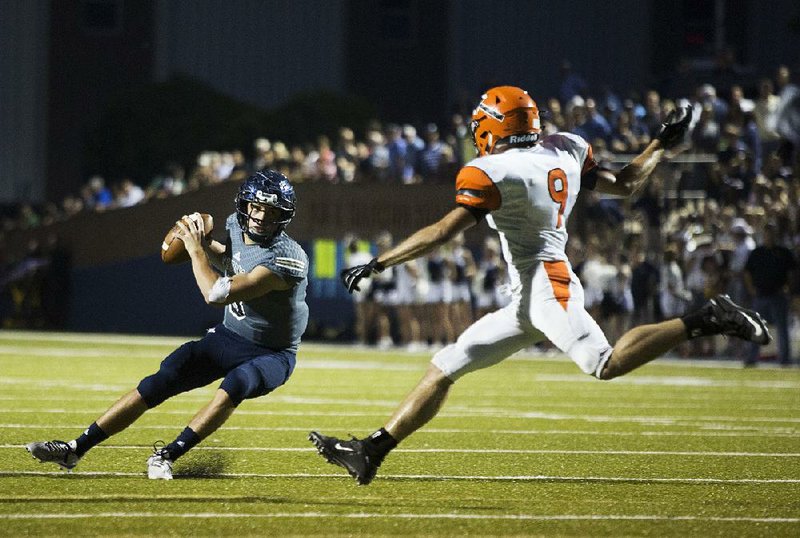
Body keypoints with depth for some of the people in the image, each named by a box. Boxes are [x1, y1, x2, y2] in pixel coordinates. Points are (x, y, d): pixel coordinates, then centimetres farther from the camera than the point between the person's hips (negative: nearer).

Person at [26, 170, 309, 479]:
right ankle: (76, 449, -7)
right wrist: (203, 243, 4)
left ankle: (169, 455, -30)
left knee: (235, 384, -38)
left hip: (272, 356, -6)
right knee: (160, 383, -9)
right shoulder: (236, 227, -4)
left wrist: (196, 249, -20)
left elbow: (217, 294, -33)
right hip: (229, 337, 6)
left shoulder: (287, 259, -30)